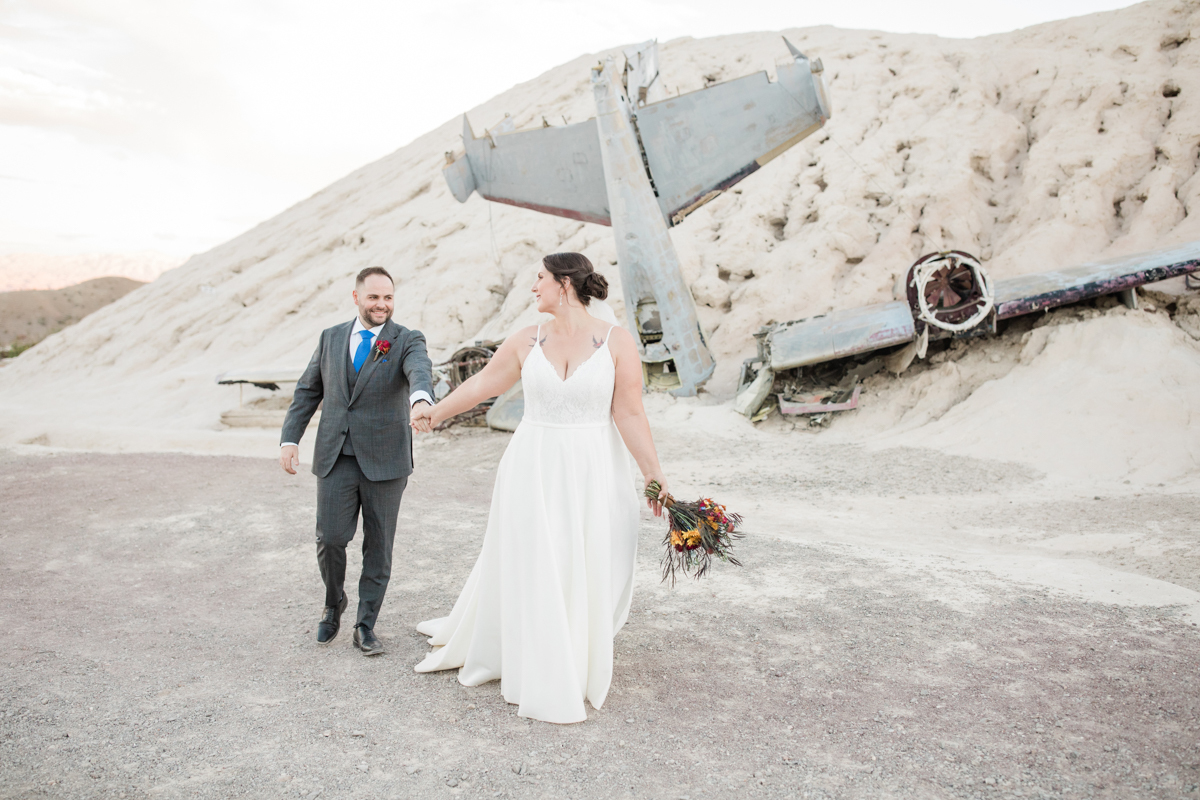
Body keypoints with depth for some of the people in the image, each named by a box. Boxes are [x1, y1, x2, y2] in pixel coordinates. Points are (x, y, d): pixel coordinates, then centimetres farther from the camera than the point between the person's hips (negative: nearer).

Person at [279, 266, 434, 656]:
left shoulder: (407, 341, -3)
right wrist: (289, 438, 3)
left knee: (378, 546, 5)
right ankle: (334, 603, 28)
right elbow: (308, 391, 14)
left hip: (384, 461, -2)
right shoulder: (330, 338, 9)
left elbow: (419, 370, -26)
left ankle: (365, 626, 21)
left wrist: (421, 399, -49)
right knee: (330, 538, -1)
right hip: (336, 458, 2)